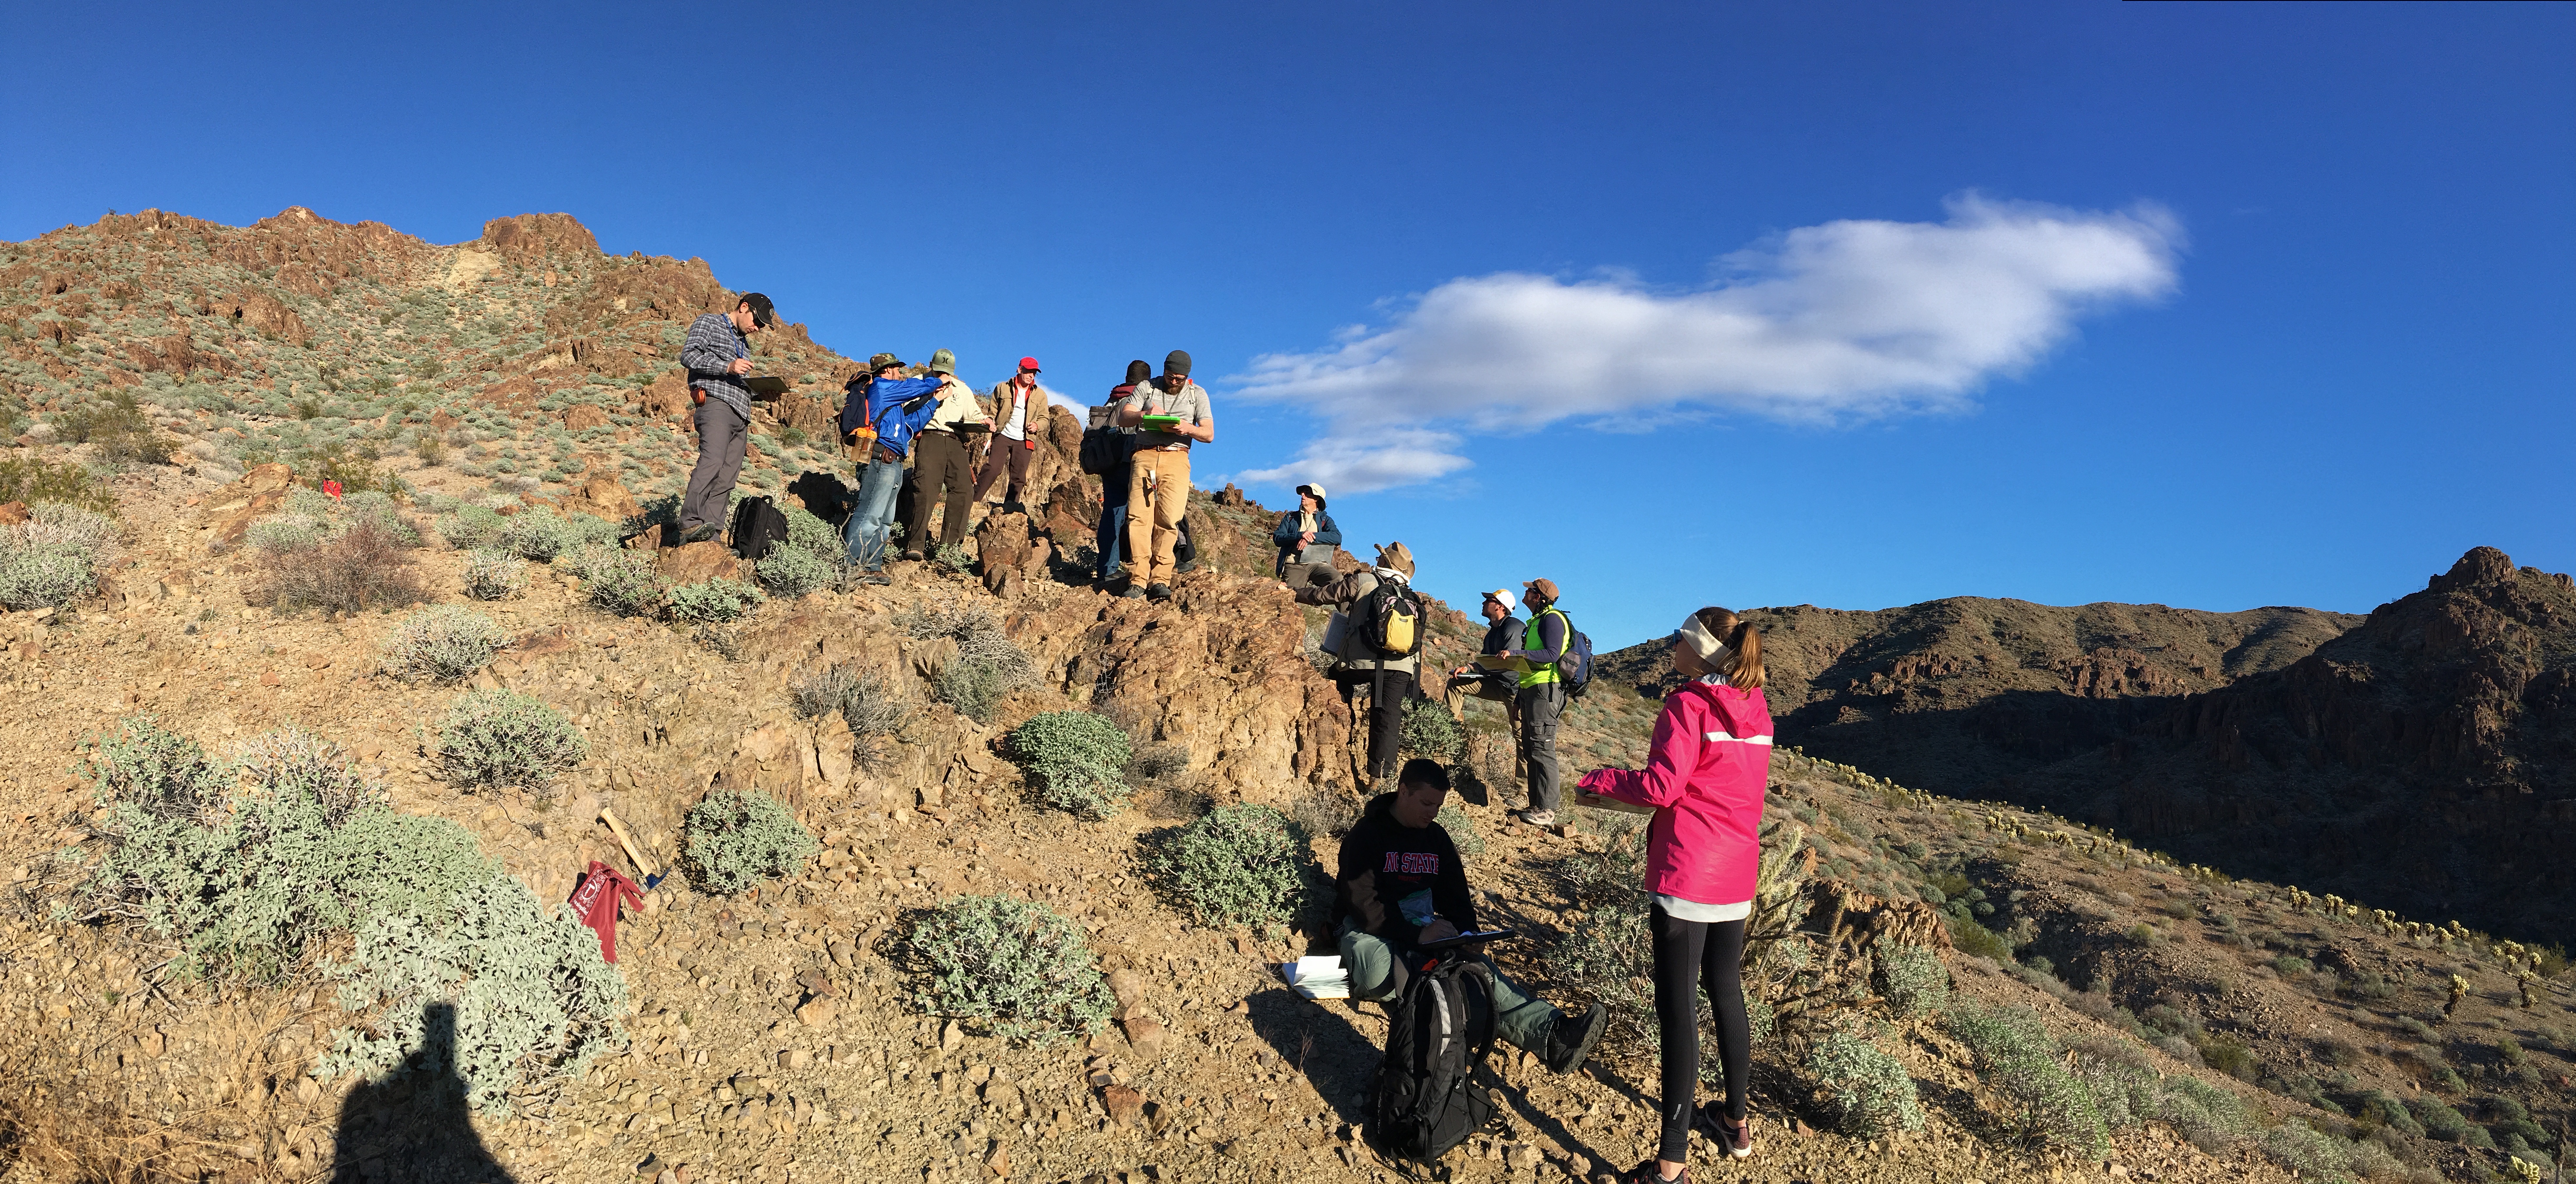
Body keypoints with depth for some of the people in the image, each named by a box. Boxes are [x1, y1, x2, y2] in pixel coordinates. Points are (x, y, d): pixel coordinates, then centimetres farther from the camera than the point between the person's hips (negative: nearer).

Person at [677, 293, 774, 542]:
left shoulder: (745, 344, 32)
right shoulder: (709, 323, 10)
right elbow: (688, 355, -5)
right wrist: (727, 367, -14)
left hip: (740, 413, 8)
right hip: (716, 403, -8)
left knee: (727, 477, -4)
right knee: (712, 461, -27)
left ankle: (712, 536, -11)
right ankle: (691, 525, -35)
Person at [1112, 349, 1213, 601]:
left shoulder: (1197, 395, 14)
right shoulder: (1147, 389, 14)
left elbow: (1209, 434, 6)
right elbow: (1123, 419, 3)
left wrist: (1188, 428, -15)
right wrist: (1144, 414, -19)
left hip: (1176, 459, 0)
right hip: (1144, 455, 0)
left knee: (1168, 519, -12)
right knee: (1139, 516, -12)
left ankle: (1160, 579, -10)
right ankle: (1138, 580, -15)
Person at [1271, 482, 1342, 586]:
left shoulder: (1325, 519, 19)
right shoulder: (1290, 517, 22)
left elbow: (1337, 537, -2)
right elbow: (1277, 538, 6)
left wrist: (1313, 536, -13)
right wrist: (1300, 535, -10)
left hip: (1317, 563, 1)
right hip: (1294, 566, -1)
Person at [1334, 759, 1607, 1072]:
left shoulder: (1437, 838, 15)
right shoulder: (1365, 836, -6)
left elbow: (1456, 898, 16)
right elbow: (1365, 905, -15)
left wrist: (1468, 936, -6)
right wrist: (1417, 936, -27)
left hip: (1424, 931, 4)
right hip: (1370, 932, -4)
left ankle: (1551, 1032, -50)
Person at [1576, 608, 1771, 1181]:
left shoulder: (1688, 705, -13)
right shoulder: (1756, 709, 9)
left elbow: (1661, 786, -18)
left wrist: (1600, 779, -6)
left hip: (1687, 875, -8)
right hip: (1736, 875, 8)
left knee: (1677, 1007, -5)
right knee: (1726, 993, 21)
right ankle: (1735, 1121, 35)